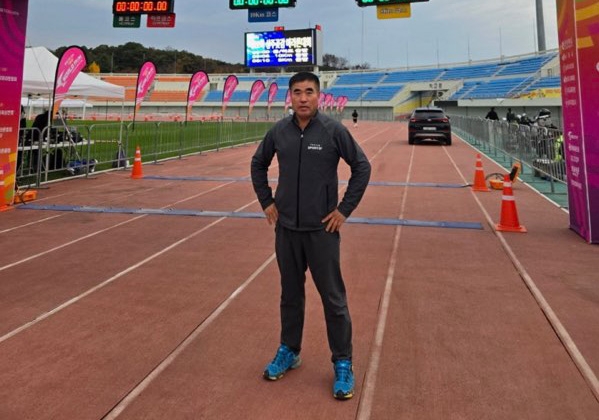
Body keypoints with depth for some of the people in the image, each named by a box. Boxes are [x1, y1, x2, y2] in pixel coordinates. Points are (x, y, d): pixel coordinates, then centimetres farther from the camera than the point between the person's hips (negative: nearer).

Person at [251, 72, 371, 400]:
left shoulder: (333, 130, -8)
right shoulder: (279, 131, 2)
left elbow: (362, 167, -4)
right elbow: (258, 164, 16)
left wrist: (344, 209, -7)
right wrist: (266, 202, 9)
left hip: (322, 229, -3)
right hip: (286, 228, 4)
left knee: (333, 298, 3)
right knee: (290, 294, 16)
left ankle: (343, 364, 19)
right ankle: (289, 352, 34)